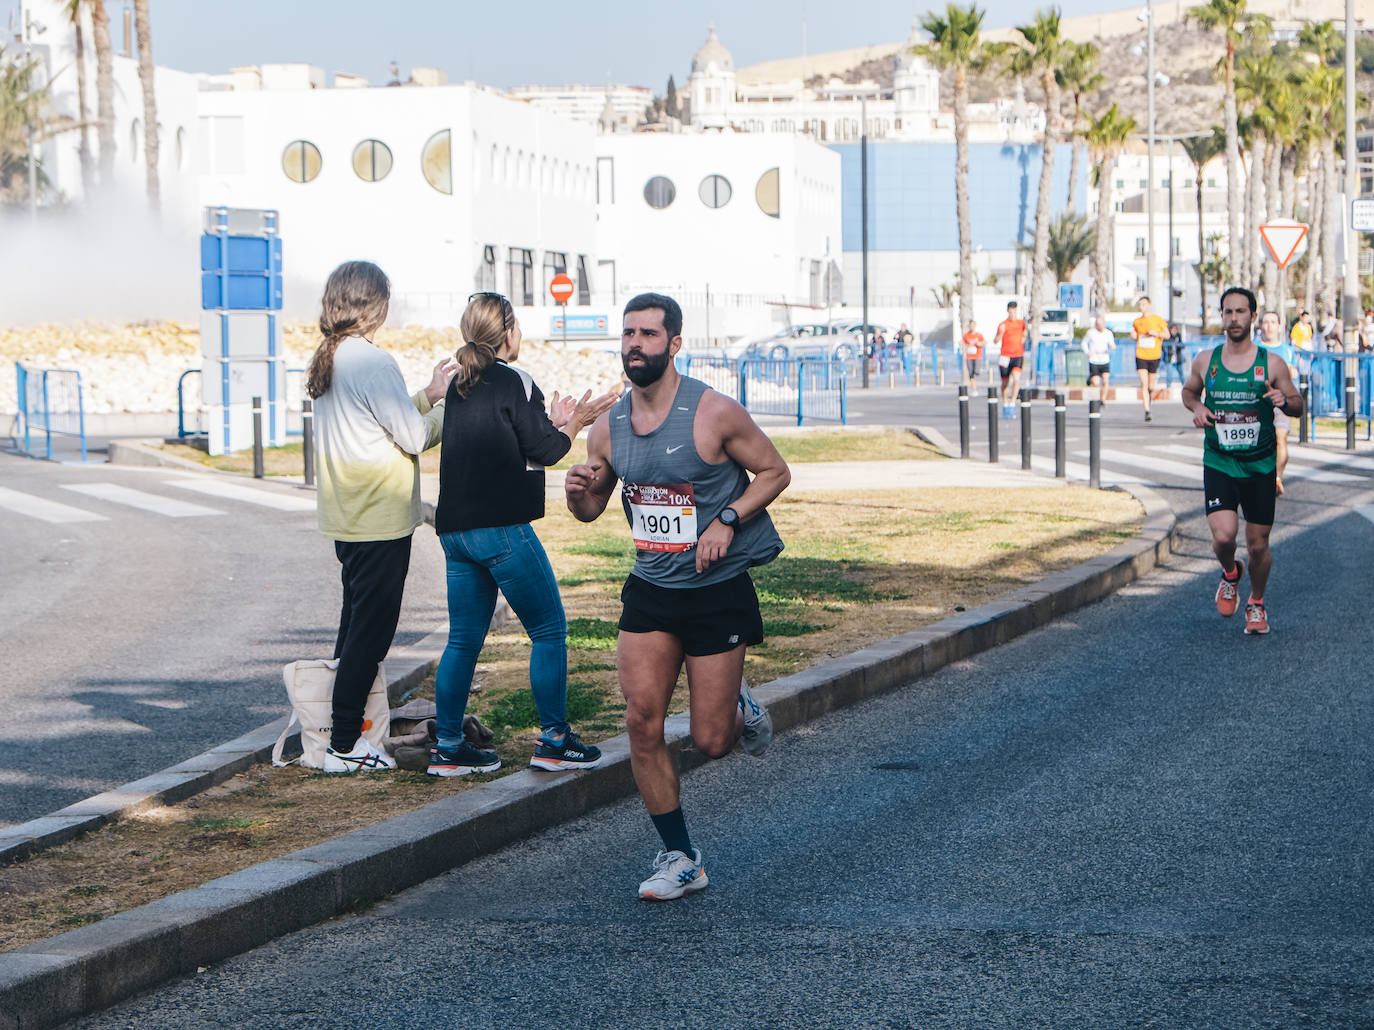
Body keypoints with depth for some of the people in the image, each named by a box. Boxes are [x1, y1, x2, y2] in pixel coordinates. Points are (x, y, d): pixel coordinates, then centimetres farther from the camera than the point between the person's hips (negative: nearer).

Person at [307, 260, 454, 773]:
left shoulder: (326, 361, 9)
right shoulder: (373, 362, -18)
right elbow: (414, 437, -15)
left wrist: (427, 397, 18)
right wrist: (448, 404, 1)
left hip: (344, 518, 9)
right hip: (381, 519, -9)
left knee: (356, 624, 18)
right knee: (371, 630, -3)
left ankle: (343, 733, 22)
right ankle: (344, 745, -1)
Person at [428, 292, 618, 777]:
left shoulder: (460, 386, 14)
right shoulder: (514, 381, -8)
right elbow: (544, 450, -8)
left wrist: (552, 422, 27)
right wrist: (575, 422, 10)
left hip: (456, 531, 8)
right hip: (500, 527, -8)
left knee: (464, 640, 10)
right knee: (549, 631, 2)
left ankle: (447, 746, 9)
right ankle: (553, 741, 3)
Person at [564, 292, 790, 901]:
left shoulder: (714, 414, -14)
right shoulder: (608, 429, 1)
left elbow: (775, 472, -3)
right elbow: (591, 508, 13)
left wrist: (727, 520, -18)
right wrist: (579, 493, -11)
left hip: (718, 592, -4)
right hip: (650, 589, 4)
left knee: (710, 742, -1)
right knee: (642, 724, -8)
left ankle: (739, 708, 37)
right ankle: (679, 860, 5)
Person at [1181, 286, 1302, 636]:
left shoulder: (1272, 364, -3)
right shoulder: (1205, 361, 1)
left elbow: (1297, 406, 4)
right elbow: (1188, 391, 19)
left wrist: (1284, 400, -19)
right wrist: (1196, 407, -4)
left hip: (1259, 466, 0)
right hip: (1218, 463, 0)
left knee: (1258, 545, 5)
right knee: (1223, 536, -17)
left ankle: (1256, 603, 31)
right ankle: (1230, 574, 18)